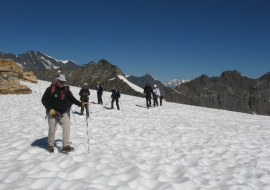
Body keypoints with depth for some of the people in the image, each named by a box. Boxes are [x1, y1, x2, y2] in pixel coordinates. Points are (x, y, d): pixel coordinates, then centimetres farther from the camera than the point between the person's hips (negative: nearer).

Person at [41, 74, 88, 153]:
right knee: (52, 129, 4)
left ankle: (65, 146, -8)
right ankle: (50, 145, 28)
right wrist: (49, 109, -17)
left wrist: (81, 104, -1)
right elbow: (44, 100, -7)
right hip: (52, 113, -3)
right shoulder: (50, 89, -10)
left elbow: (72, 99, 10)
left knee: (67, 126, -12)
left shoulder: (66, 90, 3)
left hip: (63, 113, 3)